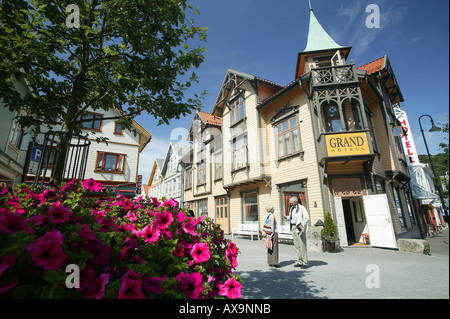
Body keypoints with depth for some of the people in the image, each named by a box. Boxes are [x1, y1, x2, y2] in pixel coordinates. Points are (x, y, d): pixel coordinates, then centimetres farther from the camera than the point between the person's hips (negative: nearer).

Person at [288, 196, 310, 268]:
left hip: (299, 227, -7)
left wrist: (302, 225, -20)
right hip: (293, 227, 7)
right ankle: (300, 262, 17)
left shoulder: (301, 208, -7)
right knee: (296, 245, 9)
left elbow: (307, 218, -11)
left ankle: (305, 263, 4)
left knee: (302, 245, -5)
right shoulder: (291, 208, 16)